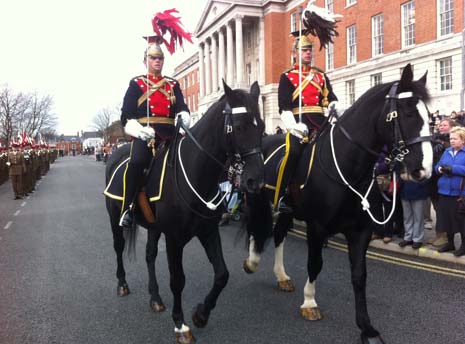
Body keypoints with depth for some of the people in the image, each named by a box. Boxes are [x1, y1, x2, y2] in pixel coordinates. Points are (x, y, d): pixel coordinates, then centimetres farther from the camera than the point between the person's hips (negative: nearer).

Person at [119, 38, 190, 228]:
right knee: (137, 162, -30)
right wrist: (139, 130, -13)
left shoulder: (173, 84, 21)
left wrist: (184, 117, -16)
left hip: (169, 133, 4)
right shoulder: (136, 83, 12)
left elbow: (182, 107, 9)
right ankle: (127, 208, -19)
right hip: (145, 133, -3)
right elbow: (126, 115, 5)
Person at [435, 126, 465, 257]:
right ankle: (450, 243, 27)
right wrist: (439, 169, -8)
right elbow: (437, 166, 14)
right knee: (446, 218, 12)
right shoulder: (447, 152, 13)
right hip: (445, 191, 6)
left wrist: (452, 169, -22)